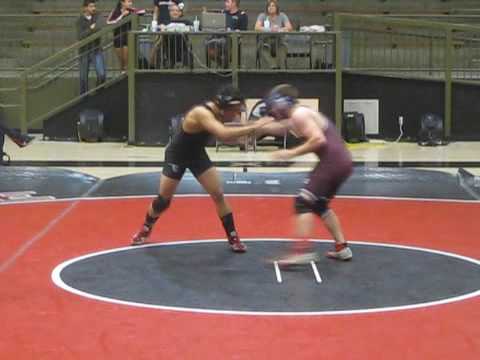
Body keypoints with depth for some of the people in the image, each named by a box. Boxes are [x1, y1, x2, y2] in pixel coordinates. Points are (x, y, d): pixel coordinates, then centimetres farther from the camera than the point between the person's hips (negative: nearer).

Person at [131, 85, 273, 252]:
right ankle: (145, 230, 33)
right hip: (176, 156, -6)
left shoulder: (217, 112, -14)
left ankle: (233, 238, 7)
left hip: (197, 154, 6)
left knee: (218, 196, -3)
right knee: (163, 201, 5)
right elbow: (224, 134, -52)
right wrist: (254, 127, -52)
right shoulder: (201, 113, -39)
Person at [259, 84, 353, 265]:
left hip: (332, 162, -10)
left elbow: (319, 139, -20)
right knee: (319, 205, 22)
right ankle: (341, 248, 21)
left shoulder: (299, 115, -9)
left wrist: (292, 153, -15)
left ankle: (302, 250, -21)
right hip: (341, 162, 10)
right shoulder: (300, 115, 21)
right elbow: (276, 128, 34)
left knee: (303, 202, -10)